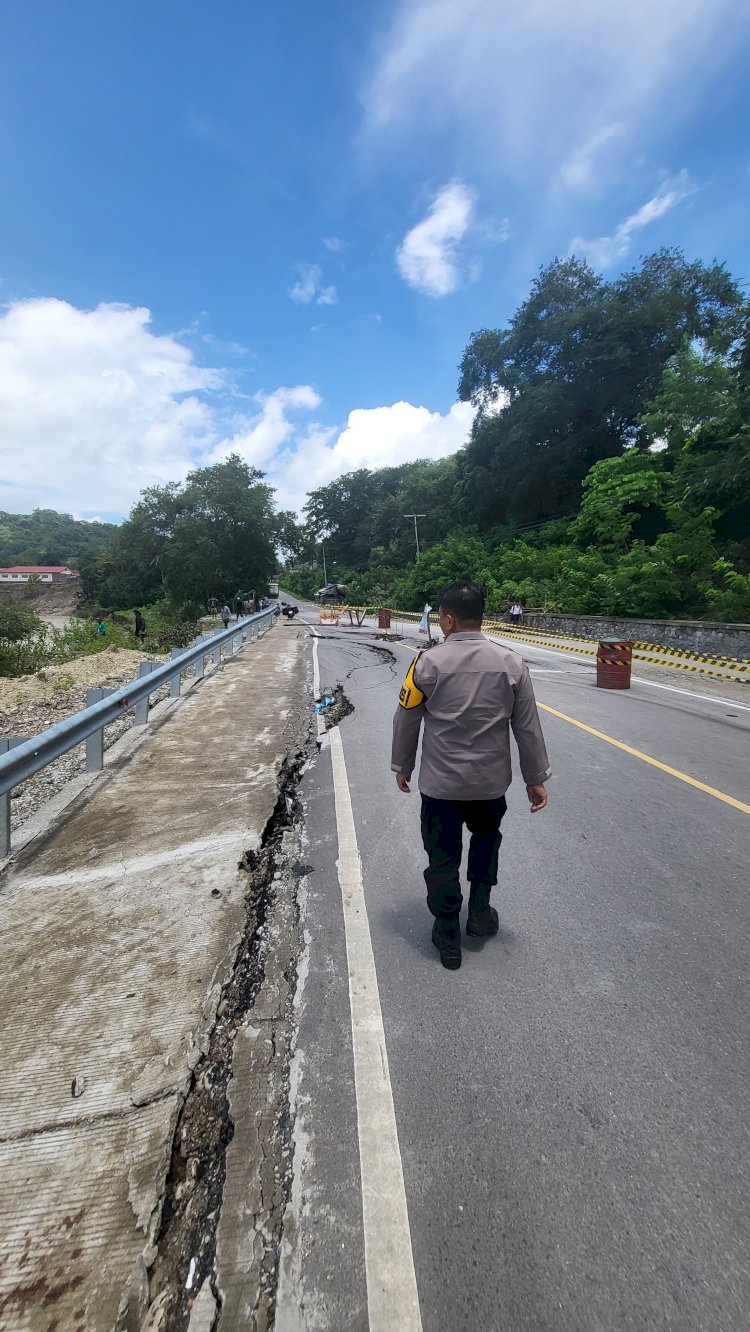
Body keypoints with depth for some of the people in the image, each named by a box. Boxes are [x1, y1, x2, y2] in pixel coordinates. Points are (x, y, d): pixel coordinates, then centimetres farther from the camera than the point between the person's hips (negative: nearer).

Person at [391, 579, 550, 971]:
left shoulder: (428, 663, -13)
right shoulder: (511, 664, -8)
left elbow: (406, 721, -4)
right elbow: (528, 727, -2)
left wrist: (402, 766, 12)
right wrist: (536, 778, 8)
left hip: (440, 782, -2)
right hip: (491, 781, 2)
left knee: (442, 857, 14)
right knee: (486, 838, 30)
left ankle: (447, 936, 27)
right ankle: (480, 909, 30)